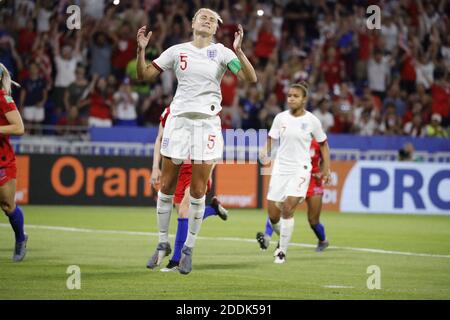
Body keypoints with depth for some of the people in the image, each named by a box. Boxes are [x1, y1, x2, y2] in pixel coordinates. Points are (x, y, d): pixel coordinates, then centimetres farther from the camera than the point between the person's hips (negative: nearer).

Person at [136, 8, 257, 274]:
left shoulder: (221, 52, 1)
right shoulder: (177, 51, 5)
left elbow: (251, 78, -9)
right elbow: (145, 76, 5)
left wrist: (238, 51, -22)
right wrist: (141, 50, -10)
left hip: (208, 122, -1)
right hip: (179, 119, 1)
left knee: (198, 190, -2)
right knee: (167, 185, 3)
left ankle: (189, 248, 10)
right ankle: (163, 243, 18)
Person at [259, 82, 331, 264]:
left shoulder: (312, 120, -2)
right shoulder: (281, 118, 3)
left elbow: (323, 144, 8)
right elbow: (271, 139, 4)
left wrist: (326, 169, 4)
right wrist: (265, 151, -18)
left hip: (300, 169, -3)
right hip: (280, 168, 3)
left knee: (287, 209, -18)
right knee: (273, 213, 0)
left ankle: (282, 251, -7)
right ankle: (282, 236, 31)